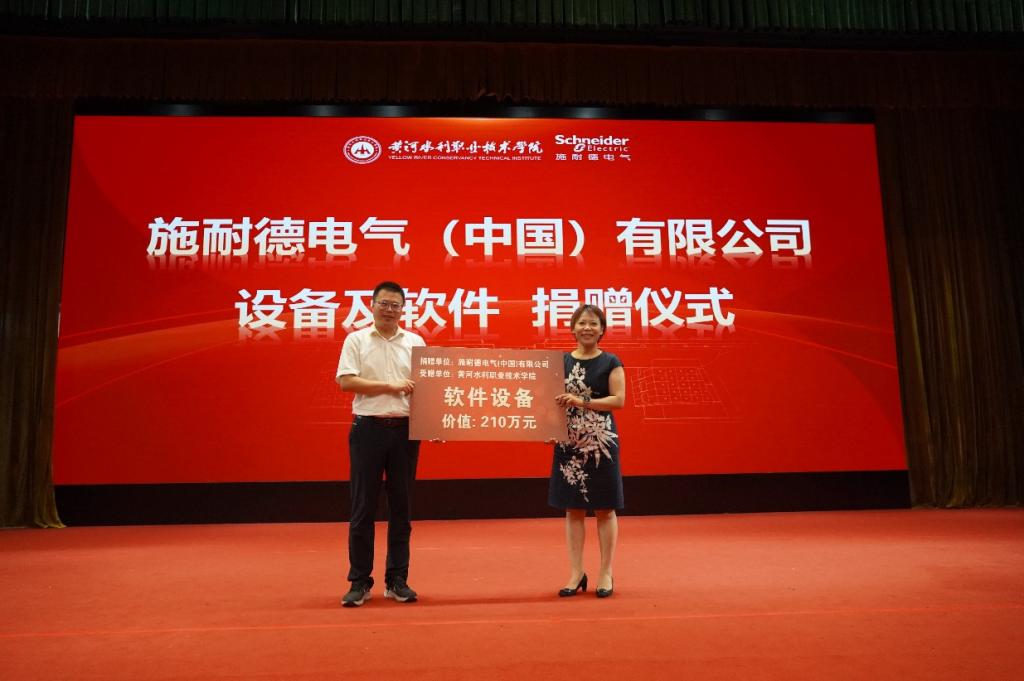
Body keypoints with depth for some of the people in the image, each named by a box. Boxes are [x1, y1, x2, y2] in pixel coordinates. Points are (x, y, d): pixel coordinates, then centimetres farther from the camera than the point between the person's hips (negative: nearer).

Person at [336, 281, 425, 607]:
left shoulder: (415, 342, 10)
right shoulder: (356, 340, 4)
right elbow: (346, 381, -7)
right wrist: (391, 386, -11)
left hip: (405, 429, 2)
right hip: (368, 428, -2)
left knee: (401, 506, 7)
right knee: (363, 507, 2)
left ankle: (397, 580, 17)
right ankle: (360, 582, 13)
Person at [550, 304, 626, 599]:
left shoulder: (611, 362, 0)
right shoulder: (562, 361, 9)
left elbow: (619, 399, -8)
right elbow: (554, 399, 11)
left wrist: (582, 402, -19)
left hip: (601, 441, -3)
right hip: (569, 441, 3)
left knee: (605, 508, 4)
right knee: (573, 508, 7)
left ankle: (606, 573, 16)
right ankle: (576, 572, 18)